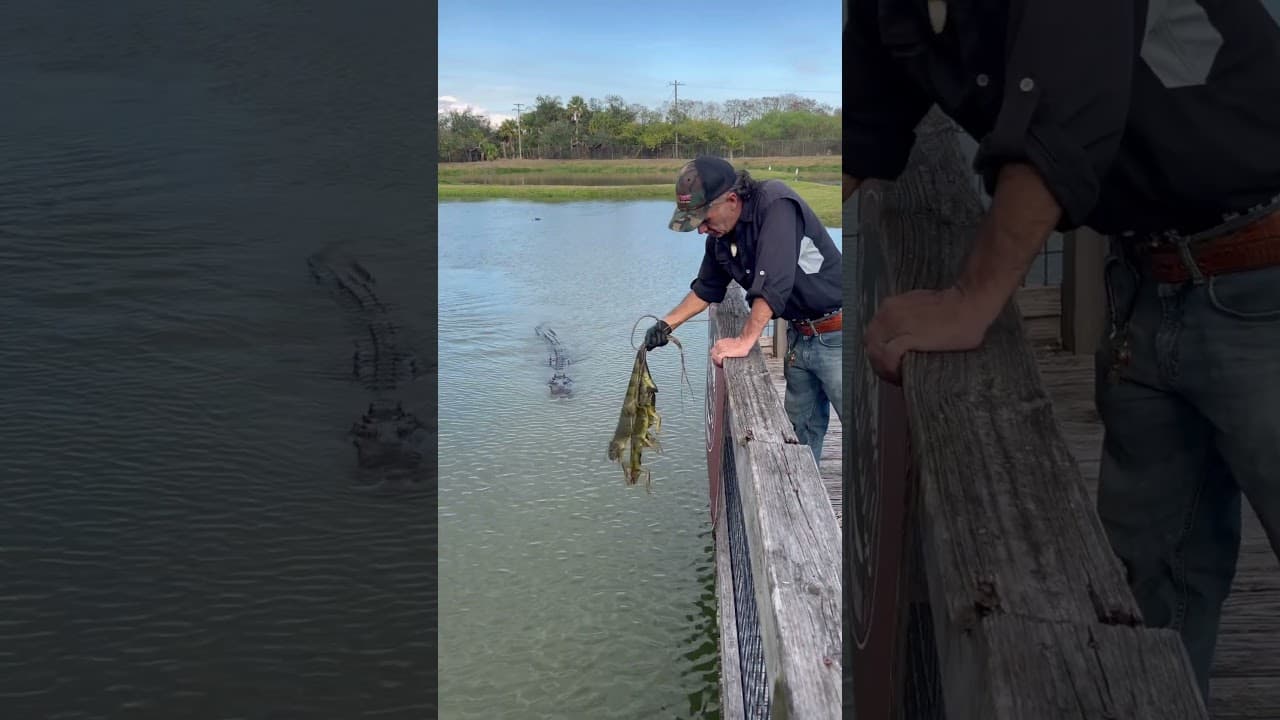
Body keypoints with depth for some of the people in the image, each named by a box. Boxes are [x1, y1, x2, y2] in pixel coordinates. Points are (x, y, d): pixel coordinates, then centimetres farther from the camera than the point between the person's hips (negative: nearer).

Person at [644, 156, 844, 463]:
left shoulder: (776, 204, -24)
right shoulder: (720, 236, 2)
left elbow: (773, 283, -32)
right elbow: (706, 288, 18)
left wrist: (745, 342, -30)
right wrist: (667, 323, 10)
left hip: (835, 336, -7)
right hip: (800, 336, 8)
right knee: (803, 426, 12)